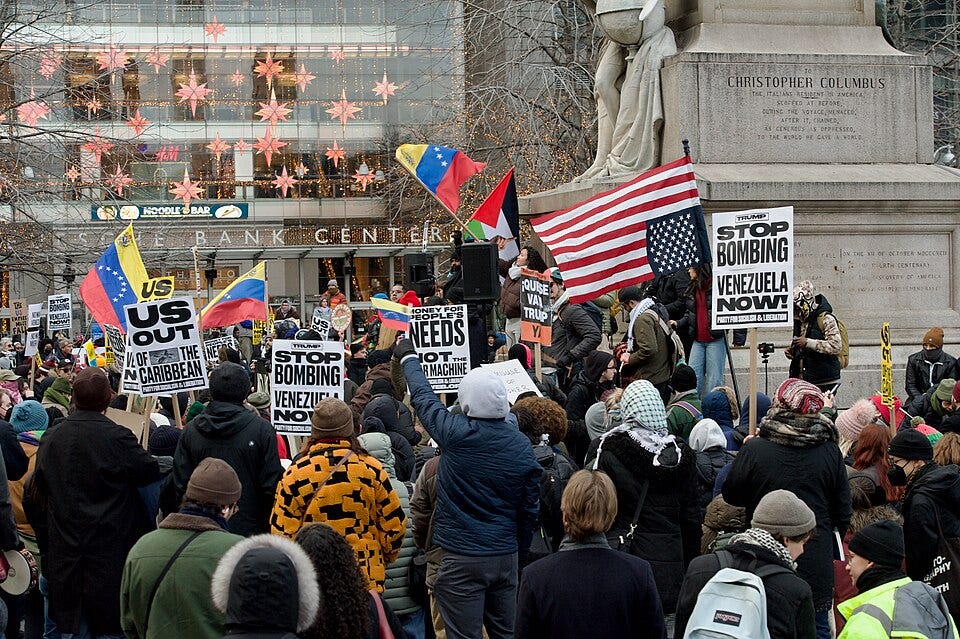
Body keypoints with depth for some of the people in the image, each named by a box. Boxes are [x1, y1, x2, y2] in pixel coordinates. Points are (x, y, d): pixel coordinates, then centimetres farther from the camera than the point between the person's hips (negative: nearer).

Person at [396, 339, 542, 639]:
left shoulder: (457, 434, -15)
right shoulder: (521, 445, -2)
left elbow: (423, 397, 3)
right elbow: (530, 506, 7)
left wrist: (408, 356, 20)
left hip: (463, 558, -5)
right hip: (507, 555, 5)